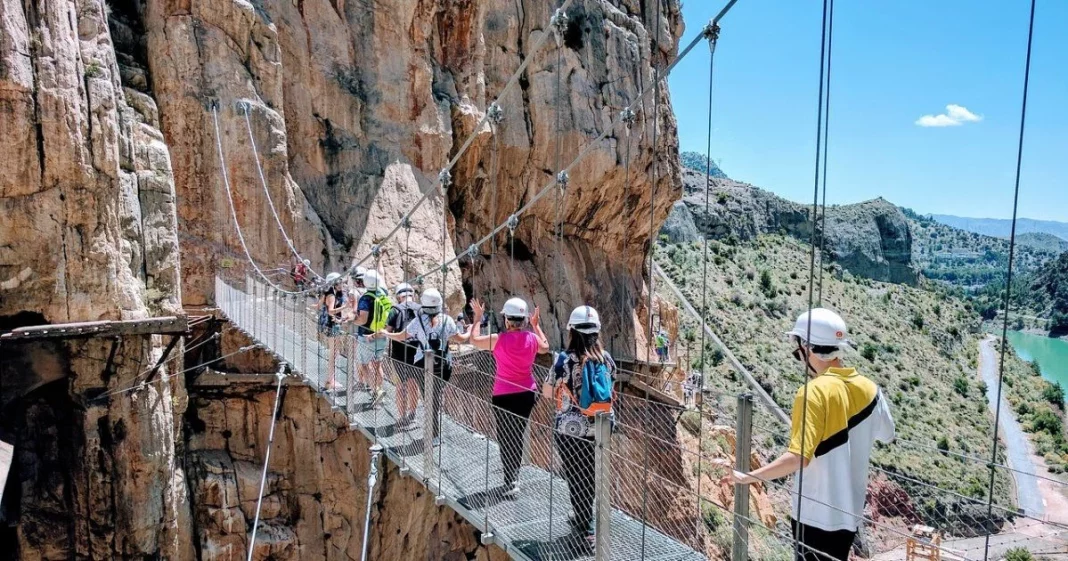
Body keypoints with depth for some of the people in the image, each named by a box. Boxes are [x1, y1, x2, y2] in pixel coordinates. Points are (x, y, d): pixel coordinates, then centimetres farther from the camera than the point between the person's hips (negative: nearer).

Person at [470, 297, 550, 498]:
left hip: (504, 395, -4)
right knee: (518, 435, 17)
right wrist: (536, 325, 25)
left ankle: (511, 483, -2)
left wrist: (478, 317, 11)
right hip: (527, 394, 4)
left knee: (505, 437, 4)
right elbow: (545, 348, 18)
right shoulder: (532, 338, -6)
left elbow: (474, 340, 1)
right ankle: (513, 476, 30)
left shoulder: (498, 340, -16)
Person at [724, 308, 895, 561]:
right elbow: (886, 434, 17)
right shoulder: (868, 388, -1)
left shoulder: (814, 392, -21)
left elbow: (798, 458, -29)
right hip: (849, 511, 7)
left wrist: (748, 477, -23)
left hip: (816, 514, -7)